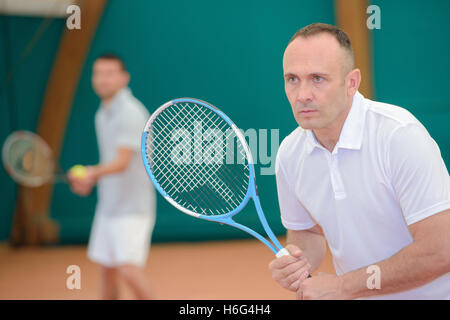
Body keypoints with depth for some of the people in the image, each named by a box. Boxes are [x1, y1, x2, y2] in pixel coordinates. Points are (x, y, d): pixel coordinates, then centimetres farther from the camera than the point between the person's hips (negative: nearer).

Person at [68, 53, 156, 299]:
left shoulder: (131, 113, -16)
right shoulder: (102, 114, 11)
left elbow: (122, 162, -27)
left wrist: (93, 173, -43)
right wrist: (88, 179, 11)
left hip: (132, 208, -9)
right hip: (108, 205, 9)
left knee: (129, 270, -17)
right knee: (106, 270, 11)